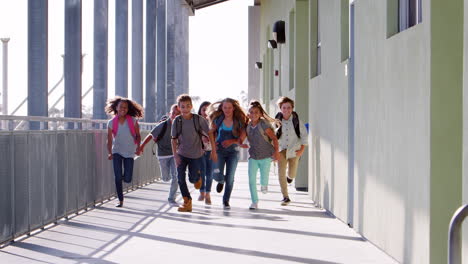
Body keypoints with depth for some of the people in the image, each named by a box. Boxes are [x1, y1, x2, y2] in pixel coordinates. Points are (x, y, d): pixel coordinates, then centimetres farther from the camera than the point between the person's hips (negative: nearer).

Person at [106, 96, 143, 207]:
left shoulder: (133, 121, -6)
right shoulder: (111, 123, -5)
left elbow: (138, 135, 3)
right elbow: (109, 140, -3)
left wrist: (138, 147, -13)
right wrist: (109, 153, -16)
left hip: (129, 152, 0)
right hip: (117, 152, 0)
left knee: (127, 179, -1)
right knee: (118, 177, -8)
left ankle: (124, 175, 37)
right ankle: (120, 200, 5)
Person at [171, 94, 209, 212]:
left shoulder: (198, 119, -12)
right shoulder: (177, 121, -8)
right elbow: (174, 139, -1)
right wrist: (175, 155, -9)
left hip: (196, 154, -1)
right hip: (182, 154, 1)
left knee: (193, 178, -1)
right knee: (180, 177, -8)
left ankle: (198, 178, 38)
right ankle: (187, 202, 4)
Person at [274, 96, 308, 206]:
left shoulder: (296, 120, -6)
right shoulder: (277, 121, -5)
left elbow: (304, 134, -2)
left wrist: (302, 149, -7)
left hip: (294, 150, 0)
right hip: (282, 150, 0)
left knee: (292, 174, 3)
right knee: (281, 173, -9)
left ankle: (289, 176, 44)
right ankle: (285, 197, -1)